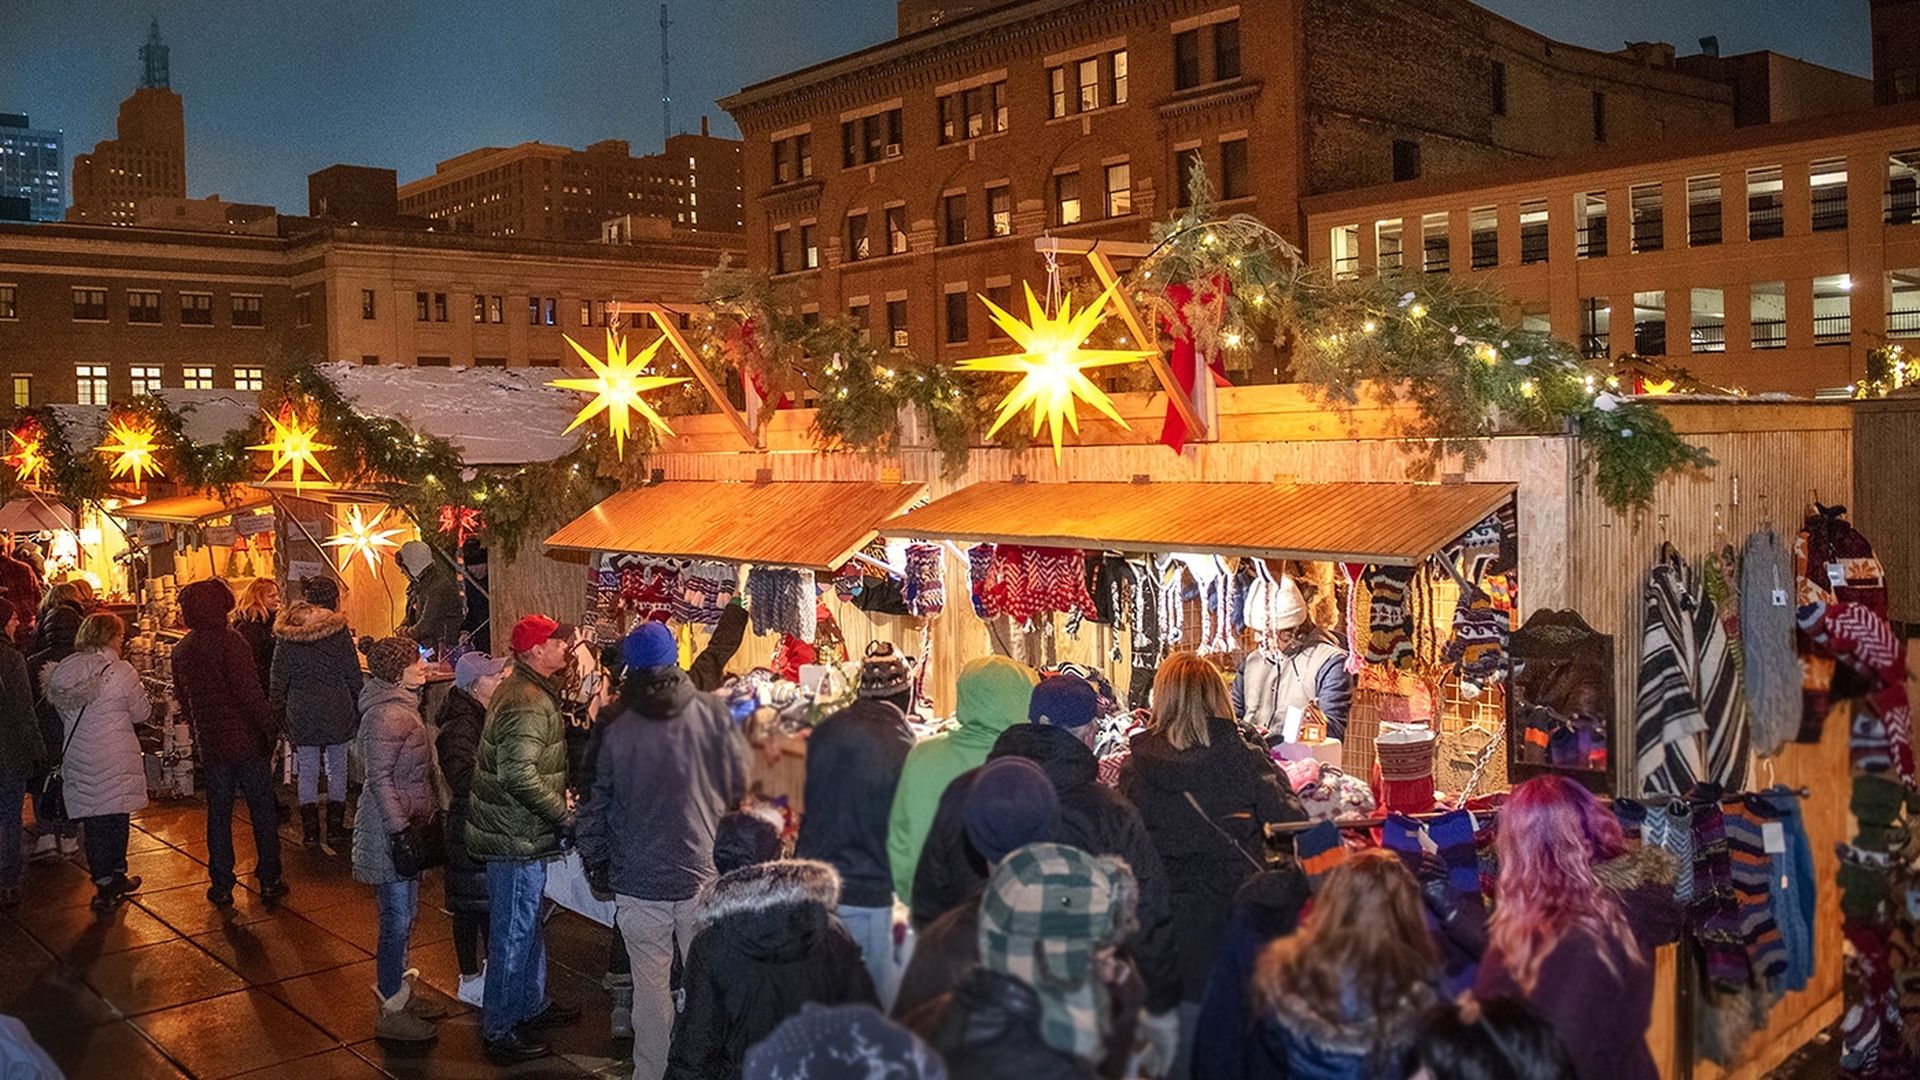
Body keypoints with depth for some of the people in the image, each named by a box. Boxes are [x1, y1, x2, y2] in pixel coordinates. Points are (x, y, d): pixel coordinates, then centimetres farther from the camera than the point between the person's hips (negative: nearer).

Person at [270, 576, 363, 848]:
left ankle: (310, 830, 8)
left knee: (306, 770, 7)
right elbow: (353, 675, -3)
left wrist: (279, 713, 10)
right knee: (337, 767, 10)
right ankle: (335, 826, 14)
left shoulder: (286, 634, -1)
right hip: (336, 710, -1)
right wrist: (357, 709, 7)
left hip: (301, 713, 1)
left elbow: (277, 679, 3)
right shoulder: (338, 630, -7)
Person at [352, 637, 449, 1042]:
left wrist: (424, 817, 22)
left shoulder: (403, 706, 10)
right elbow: (379, 779, -23)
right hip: (391, 829, -10)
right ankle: (391, 1013, 9)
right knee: (398, 919, -1)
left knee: (403, 915, 20)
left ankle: (398, 992, 33)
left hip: (408, 823, 10)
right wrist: (400, 832, -23)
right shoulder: (387, 715, -21)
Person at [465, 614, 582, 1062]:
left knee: (528, 924, 23)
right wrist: (564, 814, -23)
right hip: (515, 838, -11)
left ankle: (533, 1004, 39)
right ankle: (500, 1031, 15)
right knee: (513, 934, 2)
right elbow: (518, 774, -32)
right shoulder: (527, 704, -25)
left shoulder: (524, 689, 10)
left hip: (520, 830, 11)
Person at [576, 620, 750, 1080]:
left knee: (651, 986, 9)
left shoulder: (614, 730, -7)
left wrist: (596, 865, 15)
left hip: (638, 882, 0)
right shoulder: (713, 713, -8)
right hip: (703, 873, 0)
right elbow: (741, 784, 2)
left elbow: (597, 806, 0)